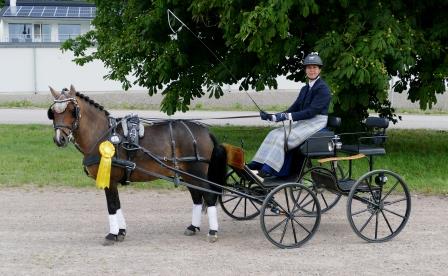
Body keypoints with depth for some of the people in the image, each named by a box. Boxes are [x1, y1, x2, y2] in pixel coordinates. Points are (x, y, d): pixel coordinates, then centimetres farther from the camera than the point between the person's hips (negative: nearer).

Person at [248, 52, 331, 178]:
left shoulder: (323, 88, -9)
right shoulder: (305, 89, 19)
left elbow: (312, 111, -19)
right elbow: (294, 108, 13)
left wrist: (287, 116, -24)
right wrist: (273, 117, -1)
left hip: (316, 122, -8)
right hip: (303, 122, 8)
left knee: (282, 137, -25)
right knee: (274, 134, -11)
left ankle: (267, 170, -30)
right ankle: (256, 164, -18)